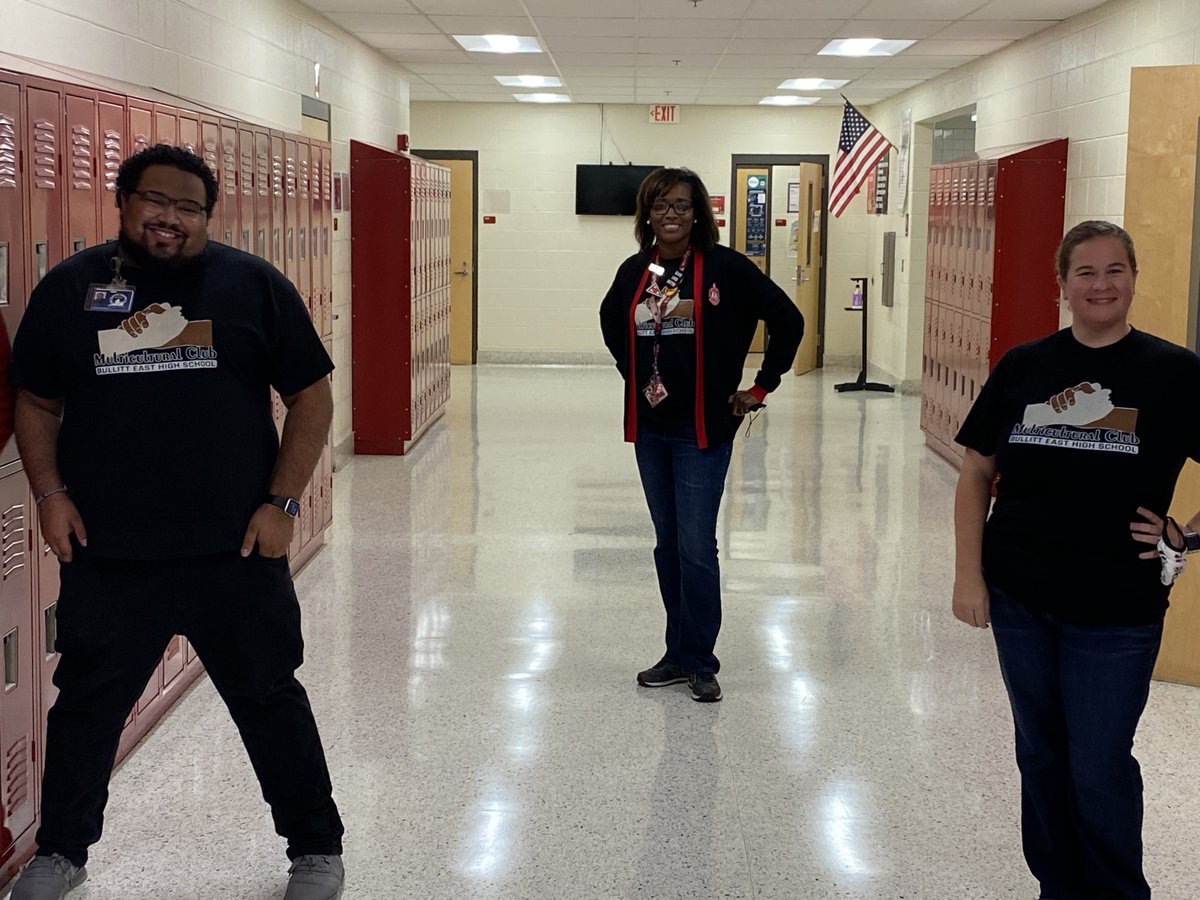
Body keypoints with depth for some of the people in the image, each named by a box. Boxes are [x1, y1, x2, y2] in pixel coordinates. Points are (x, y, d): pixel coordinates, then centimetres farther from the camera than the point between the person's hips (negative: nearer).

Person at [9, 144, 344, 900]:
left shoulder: (253, 284, -1)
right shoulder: (69, 289, 3)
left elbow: (311, 394, 1)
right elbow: (37, 404, 12)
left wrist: (282, 502, -6)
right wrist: (50, 493, -2)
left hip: (236, 553, -1)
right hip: (105, 555, 2)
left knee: (270, 699, 11)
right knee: (87, 705, 16)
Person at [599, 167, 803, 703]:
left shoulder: (725, 267, -9)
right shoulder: (634, 271, 5)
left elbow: (788, 320, -7)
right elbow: (611, 322, 25)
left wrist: (761, 388, -4)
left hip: (703, 427, -5)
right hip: (649, 427, 5)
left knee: (696, 546, -4)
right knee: (667, 542, 13)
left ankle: (699, 661, 9)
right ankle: (678, 654, 24)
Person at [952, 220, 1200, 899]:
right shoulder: (1023, 367, 1)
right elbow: (977, 472, 5)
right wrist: (969, 575, 0)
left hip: (1116, 610, -3)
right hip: (1020, 599, 3)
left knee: (1099, 766, 4)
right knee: (1040, 754, 16)